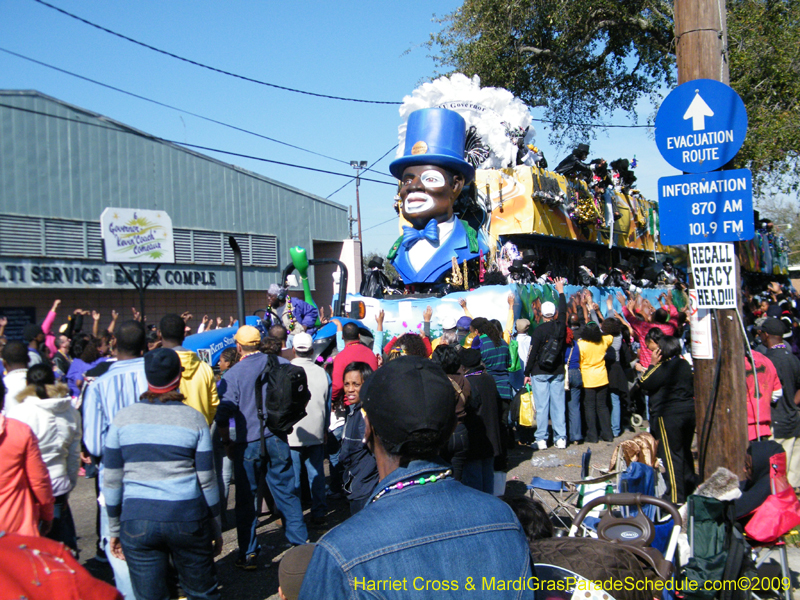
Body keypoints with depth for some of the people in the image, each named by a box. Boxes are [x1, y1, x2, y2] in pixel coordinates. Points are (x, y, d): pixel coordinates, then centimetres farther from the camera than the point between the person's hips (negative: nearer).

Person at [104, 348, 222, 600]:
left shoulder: (124, 418, 0)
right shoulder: (193, 419, -3)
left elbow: (111, 479, 3)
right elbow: (207, 480, -1)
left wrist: (114, 529, 13)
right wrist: (216, 529, 9)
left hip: (137, 522, 1)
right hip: (187, 518, -1)